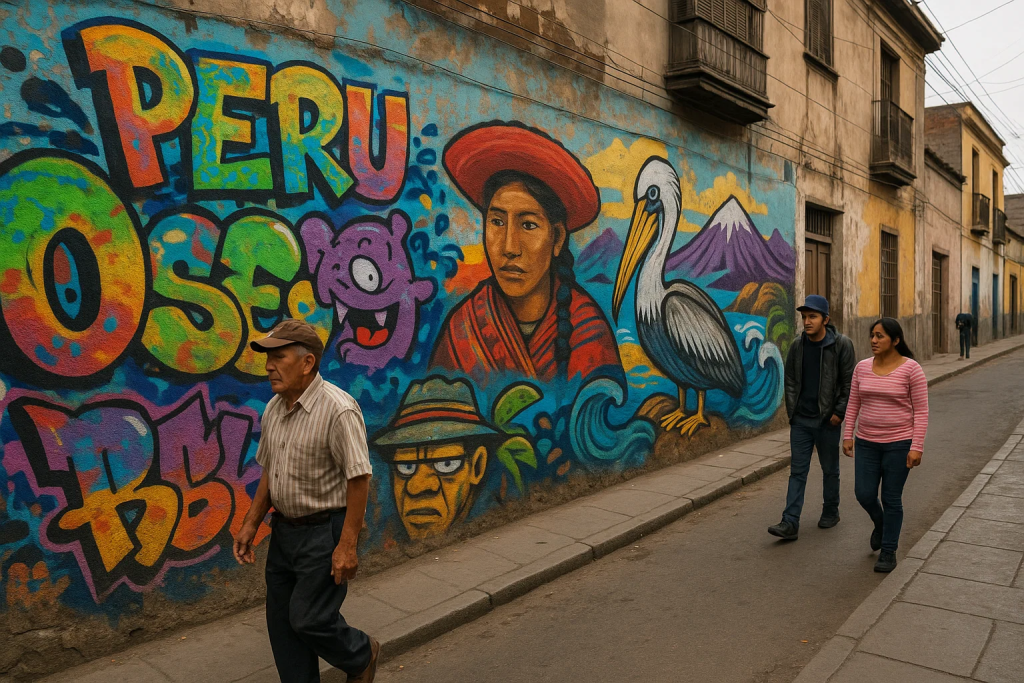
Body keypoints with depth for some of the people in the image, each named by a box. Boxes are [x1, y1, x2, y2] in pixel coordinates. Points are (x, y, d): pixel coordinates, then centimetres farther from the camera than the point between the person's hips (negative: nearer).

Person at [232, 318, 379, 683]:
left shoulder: (338, 410, -22)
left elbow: (358, 478, -21)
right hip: (284, 529, 8)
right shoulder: (274, 409, 4)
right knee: (281, 621, 14)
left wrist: (347, 544, -21)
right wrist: (251, 523, 11)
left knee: (309, 619, -1)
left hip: (324, 532, -8)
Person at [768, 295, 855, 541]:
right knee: (797, 472, 2)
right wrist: (791, 408, 3)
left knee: (830, 470, 13)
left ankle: (831, 512, 34)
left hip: (827, 420, -3)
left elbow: (850, 382, -7)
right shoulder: (797, 345, 3)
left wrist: (839, 412, -11)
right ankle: (790, 523, 2)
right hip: (800, 420, 3)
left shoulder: (841, 344, -9)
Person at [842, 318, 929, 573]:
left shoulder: (911, 369, -12)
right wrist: (848, 436, 3)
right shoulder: (862, 367, 1)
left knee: (891, 499, 3)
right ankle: (881, 524, 36)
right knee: (864, 495, 4)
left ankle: (888, 551, 19)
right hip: (867, 443, 4)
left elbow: (921, 411, -10)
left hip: (899, 443, -4)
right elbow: (853, 404, 7)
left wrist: (916, 447, -14)